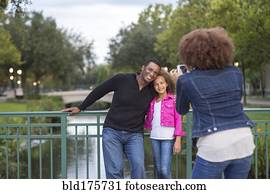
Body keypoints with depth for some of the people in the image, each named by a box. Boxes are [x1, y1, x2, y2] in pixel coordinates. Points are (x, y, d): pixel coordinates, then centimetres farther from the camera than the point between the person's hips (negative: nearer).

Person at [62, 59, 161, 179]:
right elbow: (98, 91, 6)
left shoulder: (152, 91, 3)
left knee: (138, 167, -16)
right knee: (115, 170, -10)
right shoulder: (122, 79, -5)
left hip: (135, 135, 2)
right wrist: (80, 108, 13)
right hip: (112, 132, -2)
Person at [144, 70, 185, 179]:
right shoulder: (152, 101, 12)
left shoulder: (173, 100, -1)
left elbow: (178, 120, -4)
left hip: (168, 138, -5)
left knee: (165, 170, -11)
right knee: (158, 169, 8)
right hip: (154, 138, 5)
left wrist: (178, 140, -9)